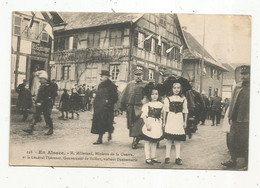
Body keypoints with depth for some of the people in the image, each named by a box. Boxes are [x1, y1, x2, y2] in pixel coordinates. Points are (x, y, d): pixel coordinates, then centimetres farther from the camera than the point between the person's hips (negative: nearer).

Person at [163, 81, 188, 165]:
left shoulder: (183, 99, 7)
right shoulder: (167, 99, 1)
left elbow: (185, 111, 10)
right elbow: (165, 111, 3)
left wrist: (185, 122, 8)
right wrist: (164, 122, 1)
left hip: (179, 121, 2)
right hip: (170, 120, -1)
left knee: (178, 140, 4)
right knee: (169, 139, 1)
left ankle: (177, 157, 9)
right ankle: (167, 157, 9)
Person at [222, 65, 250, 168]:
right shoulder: (237, 87, 9)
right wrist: (230, 117, 9)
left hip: (247, 121, -4)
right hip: (236, 120, 5)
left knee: (246, 142, 4)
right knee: (233, 140, 9)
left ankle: (247, 163, 18)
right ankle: (233, 160, 21)